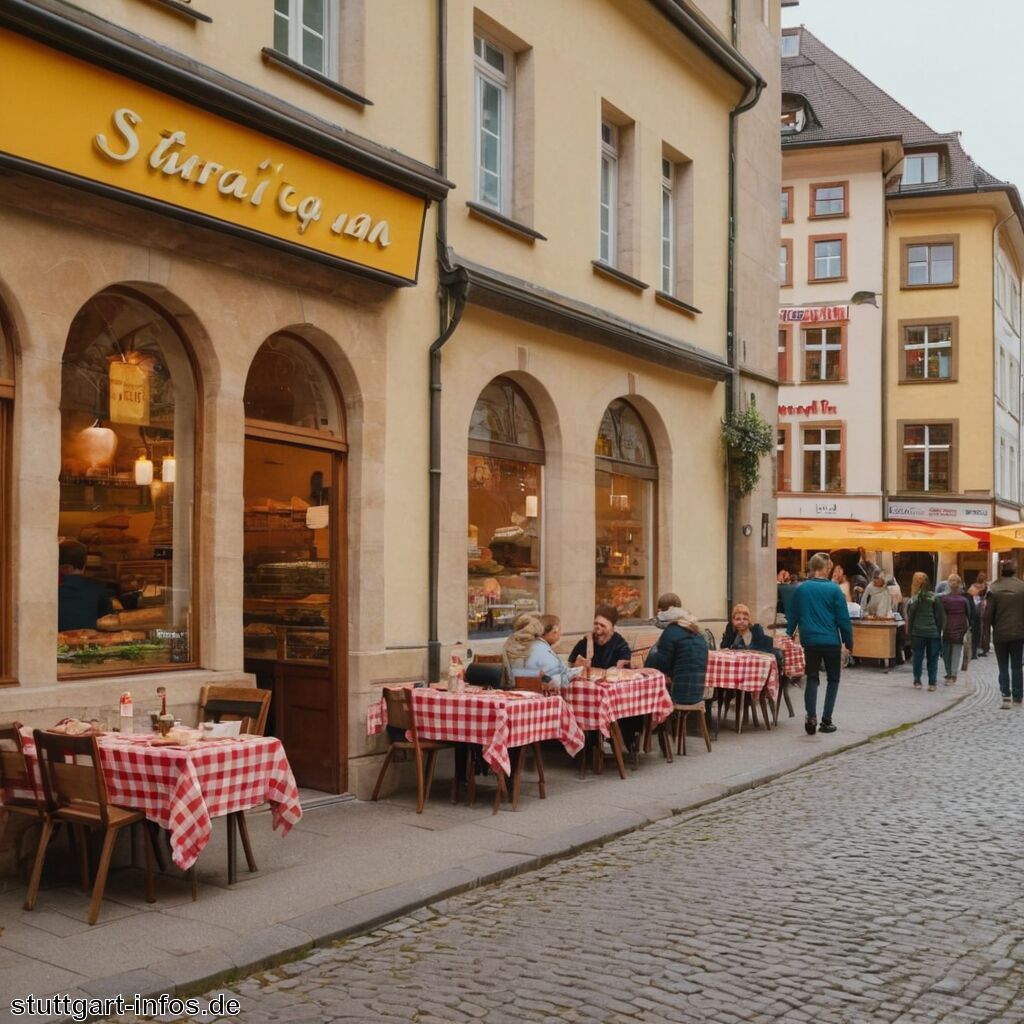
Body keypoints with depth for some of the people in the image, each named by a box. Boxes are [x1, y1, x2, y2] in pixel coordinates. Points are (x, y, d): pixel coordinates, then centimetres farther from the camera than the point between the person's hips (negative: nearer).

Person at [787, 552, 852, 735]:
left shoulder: (801, 589, 2)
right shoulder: (834, 589, -8)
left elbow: (794, 617, 10)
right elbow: (843, 619, -6)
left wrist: (788, 636, 21)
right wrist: (849, 642, 2)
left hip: (809, 642, 3)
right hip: (831, 642, -3)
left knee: (812, 678, 12)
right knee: (833, 679, 12)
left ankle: (811, 716, -5)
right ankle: (826, 720, 8)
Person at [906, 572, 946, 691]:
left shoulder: (915, 599, -6)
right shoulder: (934, 598, 0)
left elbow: (910, 616, -5)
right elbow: (940, 616, 2)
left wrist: (909, 630, 3)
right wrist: (939, 631, 8)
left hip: (918, 632, -2)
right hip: (933, 632, 2)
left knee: (917, 657, 8)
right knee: (932, 659, 7)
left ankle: (917, 681, 10)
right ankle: (932, 683, 4)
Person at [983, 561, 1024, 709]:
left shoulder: (994, 590, -6)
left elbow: (988, 614, -5)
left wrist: (987, 631, 6)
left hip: (1000, 634, 0)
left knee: (1003, 667, 8)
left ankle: (1005, 696, -4)